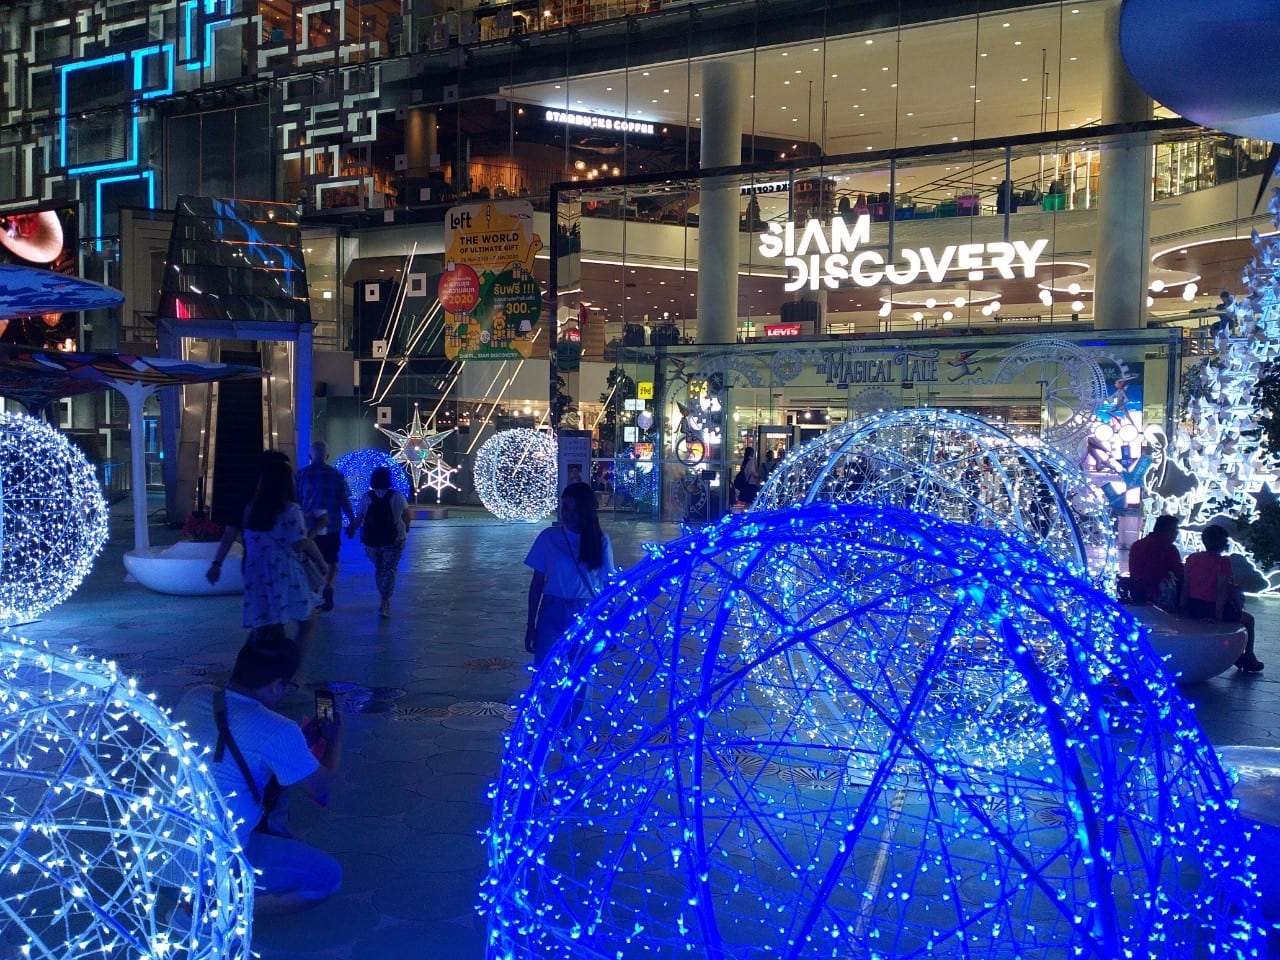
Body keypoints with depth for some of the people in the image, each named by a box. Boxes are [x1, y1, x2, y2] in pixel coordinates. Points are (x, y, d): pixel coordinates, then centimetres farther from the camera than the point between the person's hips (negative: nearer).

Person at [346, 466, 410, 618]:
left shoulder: (366, 498, -5)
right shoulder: (397, 496, -6)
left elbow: (358, 519, -1)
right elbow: (406, 516, 3)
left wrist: (351, 530, 18)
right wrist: (405, 529, 22)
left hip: (371, 541, 2)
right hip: (394, 541, -2)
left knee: (379, 569, 19)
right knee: (389, 570, 1)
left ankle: (385, 601, 28)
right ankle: (384, 603, -11)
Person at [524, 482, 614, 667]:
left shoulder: (600, 540, 2)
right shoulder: (549, 537, 1)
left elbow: (607, 584, 6)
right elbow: (537, 582, 5)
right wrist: (531, 625, 5)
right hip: (553, 612, 0)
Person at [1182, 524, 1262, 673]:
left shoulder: (1192, 558, 5)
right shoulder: (1222, 561, -12)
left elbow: (1185, 584, 6)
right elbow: (1221, 589, -17)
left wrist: (1184, 608, 12)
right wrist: (1219, 615, -15)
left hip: (1192, 608, 7)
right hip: (1210, 608, -7)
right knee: (1248, 619, 17)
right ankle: (1249, 658, 24)